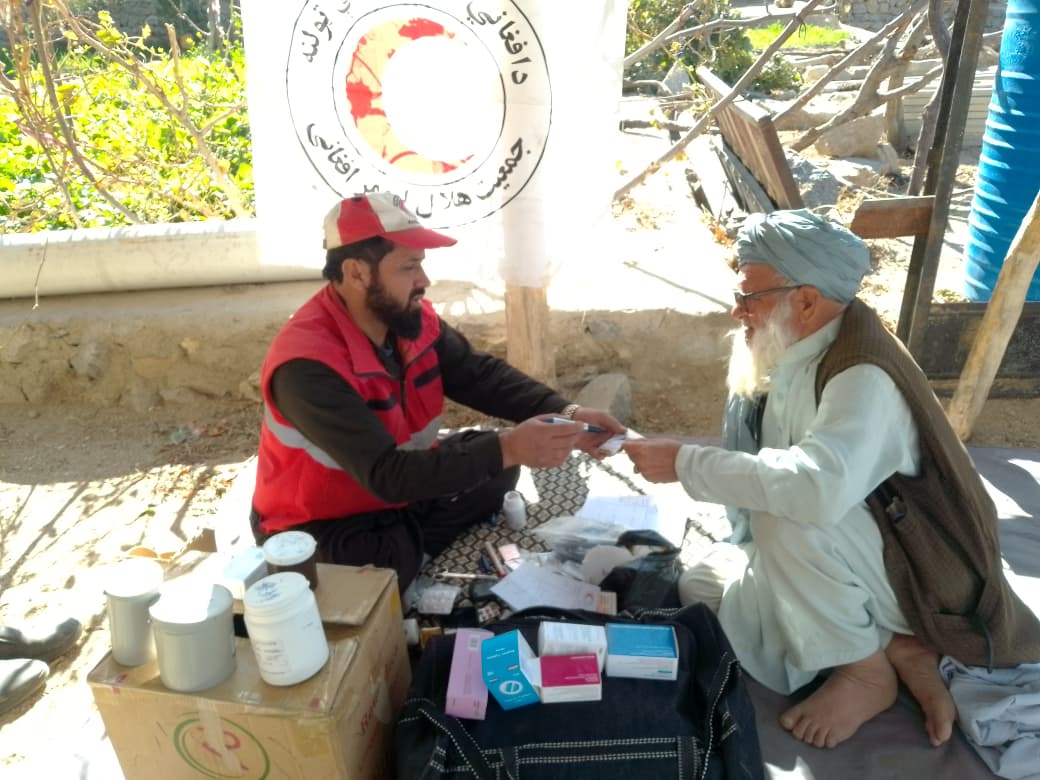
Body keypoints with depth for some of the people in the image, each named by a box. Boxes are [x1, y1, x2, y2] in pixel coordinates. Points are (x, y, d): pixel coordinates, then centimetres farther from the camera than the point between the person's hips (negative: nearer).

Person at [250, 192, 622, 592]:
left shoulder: (411, 317, -9)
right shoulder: (308, 364, -32)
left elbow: (482, 375, -6)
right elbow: (386, 474, -37)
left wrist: (566, 413, -23)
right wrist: (507, 448, -42)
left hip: (399, 490, 8)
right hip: (320, 526, -7)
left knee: (496, 465, 2)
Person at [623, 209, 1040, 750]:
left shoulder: (864, 377, -29)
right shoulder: (791, 361, -3)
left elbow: (819, 488, -47)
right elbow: (775, 479, 6)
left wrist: (687, 463, -38)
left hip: (920, 576, -9)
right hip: (849, 566, 9)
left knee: (788, 511, -33)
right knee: (701, 585, 1)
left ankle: (866, 671, -8)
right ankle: (896, 647, 0)